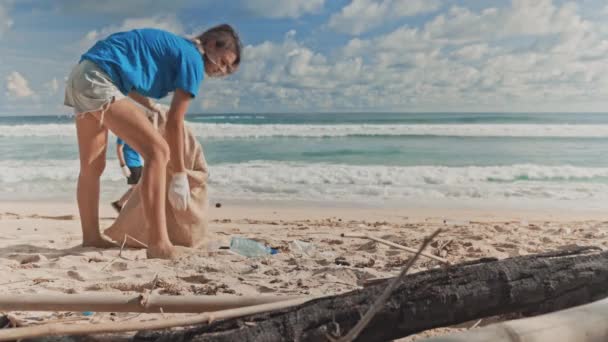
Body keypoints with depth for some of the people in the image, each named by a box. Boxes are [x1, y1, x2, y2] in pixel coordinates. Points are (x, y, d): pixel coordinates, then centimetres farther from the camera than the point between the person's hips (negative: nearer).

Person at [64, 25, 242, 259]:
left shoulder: (171, 47, 21)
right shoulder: (192, 59, -5)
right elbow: (174, 123, -7)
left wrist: (151, 107, 17)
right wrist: (179, 174, -1)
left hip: (81, 75, 10)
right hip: (98, 81, -10)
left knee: (91, 167, 16)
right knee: (157, 151, -16)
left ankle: (91, 237, 28)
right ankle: (158, 244, -20)